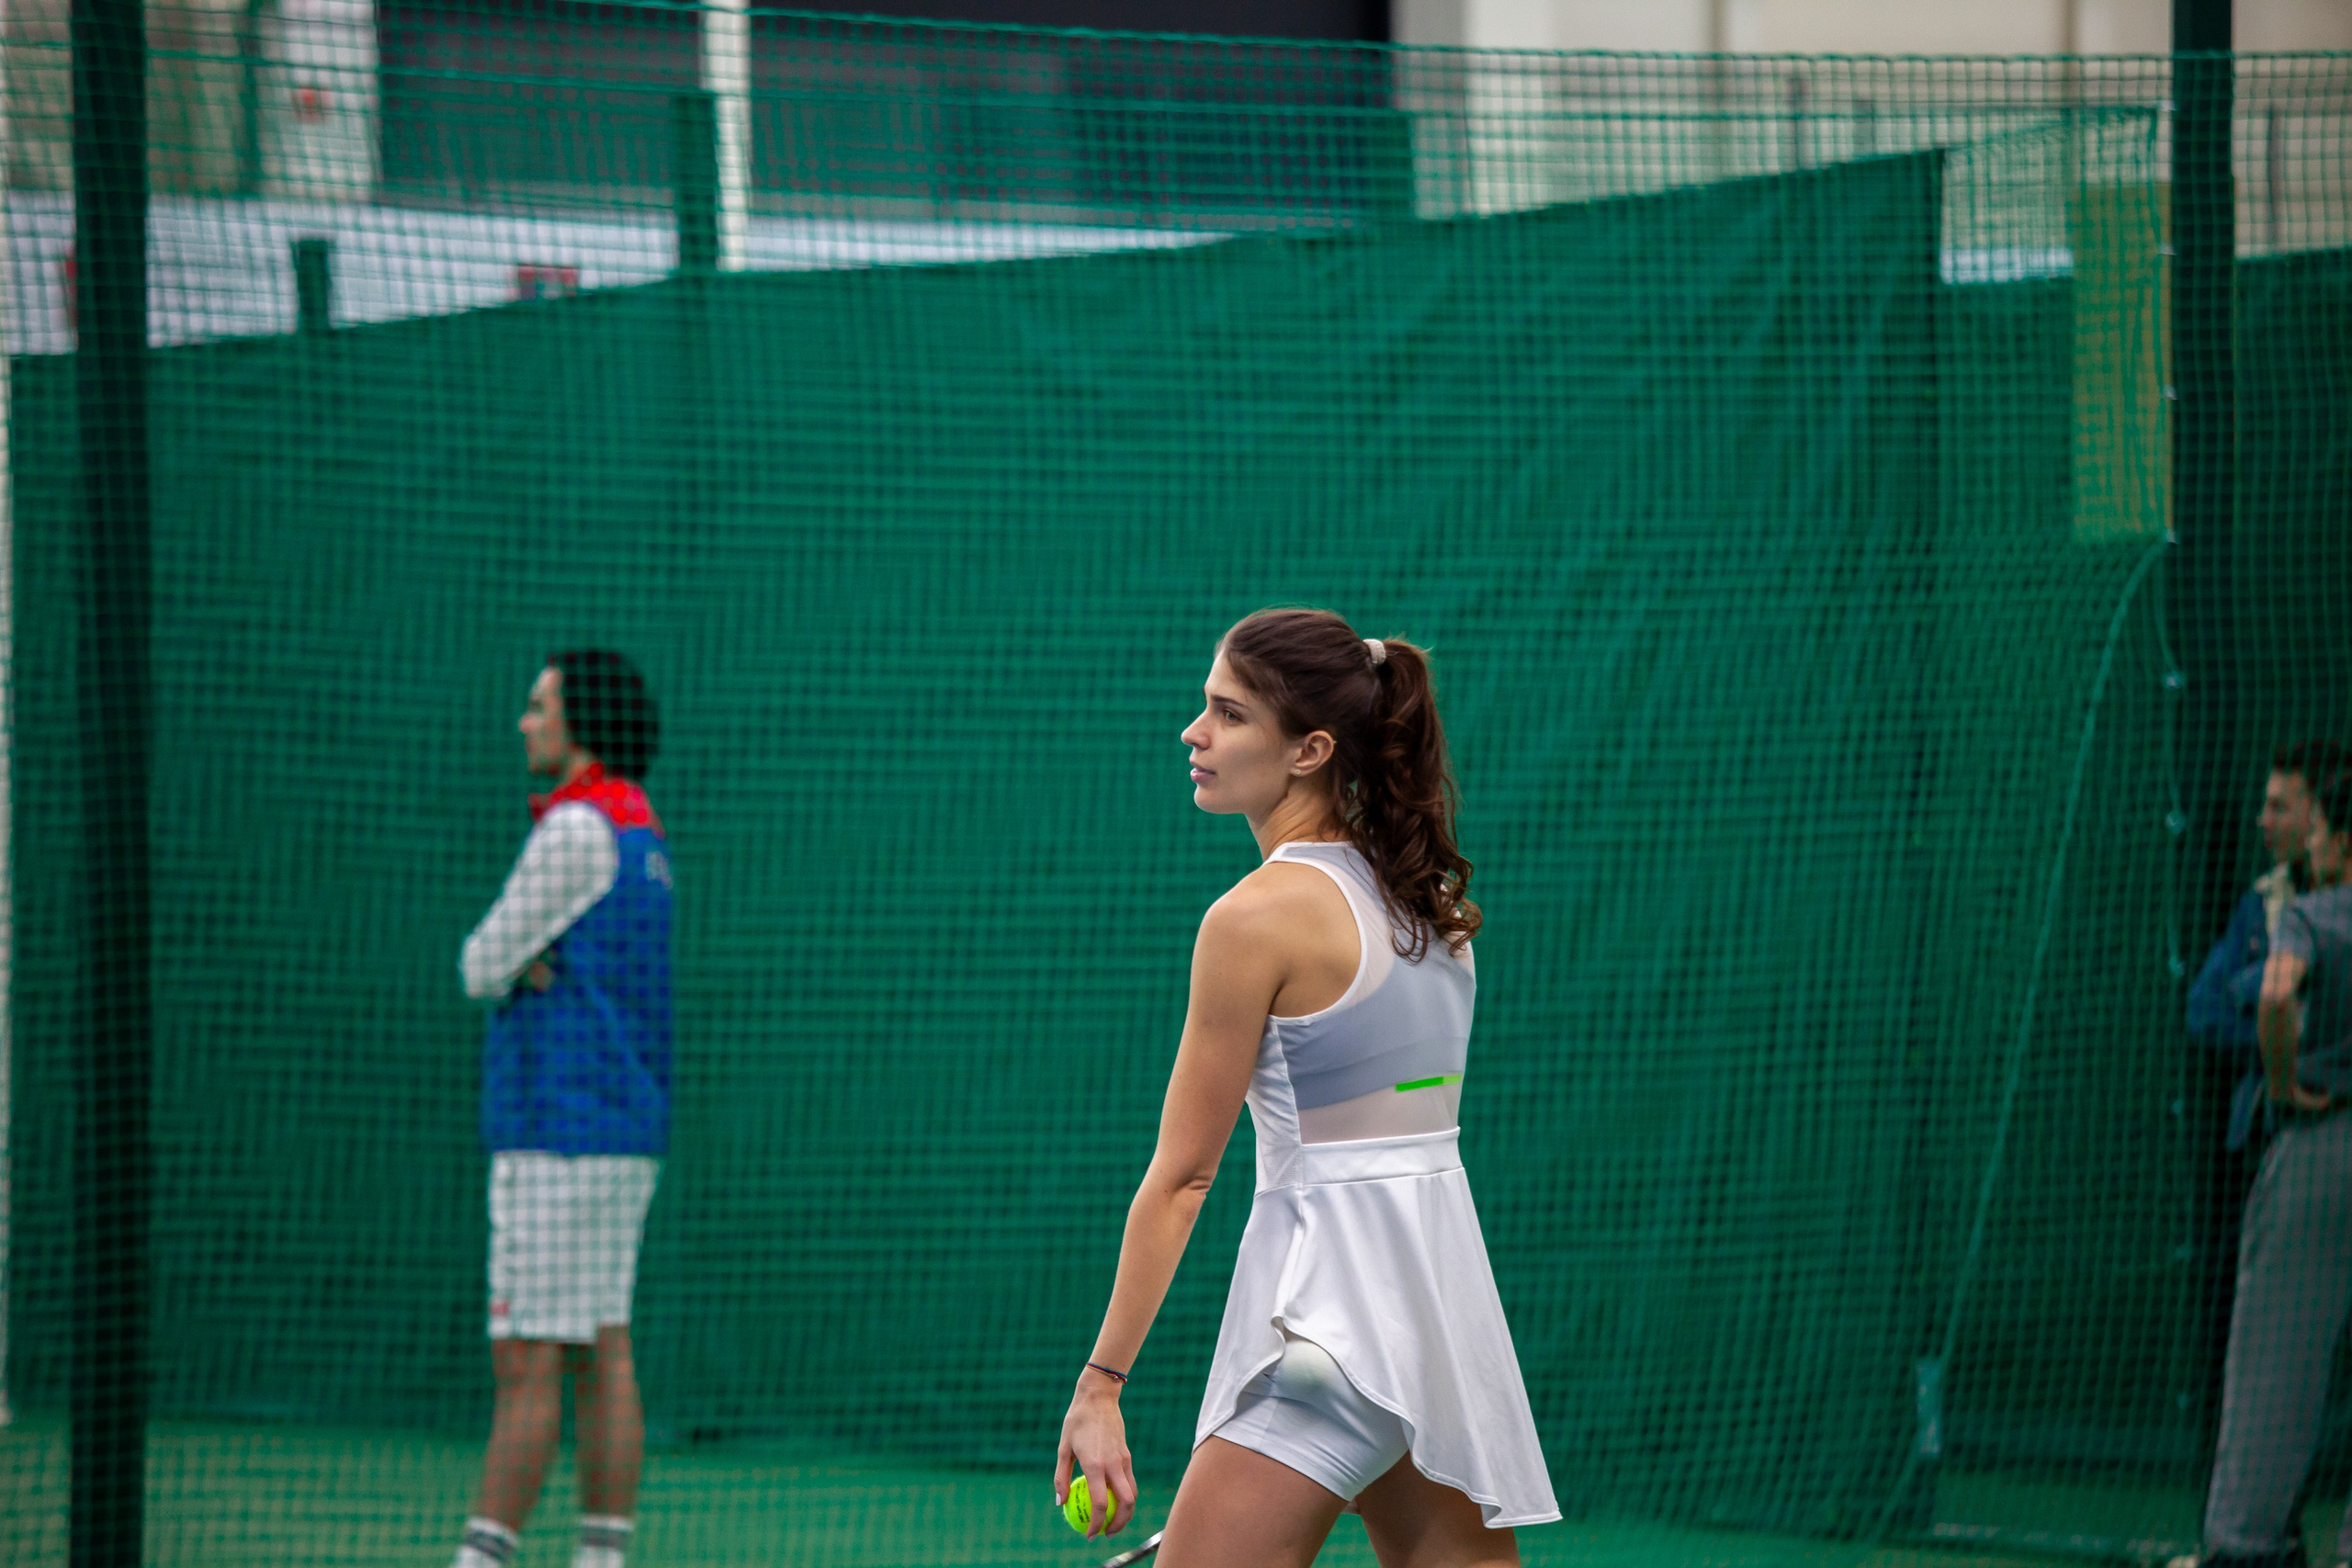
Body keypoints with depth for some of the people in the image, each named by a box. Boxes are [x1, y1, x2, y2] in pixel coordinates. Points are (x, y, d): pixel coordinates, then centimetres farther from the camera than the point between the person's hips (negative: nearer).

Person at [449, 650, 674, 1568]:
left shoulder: (579, 831, -14)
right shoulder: (641, 835, 17)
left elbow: (481, 969, -10)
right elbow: (499, 967, 17)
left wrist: (506, 964, 10)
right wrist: (529, 961, -5)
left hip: (559, 1138, -9)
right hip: (623, 1136, 9)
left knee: (526, 1364, -8)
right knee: (602, 1356, 7)